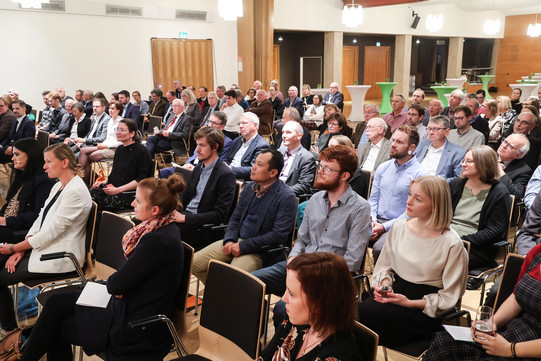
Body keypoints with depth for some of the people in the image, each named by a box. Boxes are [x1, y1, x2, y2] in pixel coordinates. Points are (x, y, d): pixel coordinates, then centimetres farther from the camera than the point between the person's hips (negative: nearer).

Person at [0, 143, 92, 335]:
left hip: (59, 259, -9)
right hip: (43, 246, 9)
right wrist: (20, 250, -1)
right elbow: (41, 219, 10)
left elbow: (51, 232, -22)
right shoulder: (59, 186, 10)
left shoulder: (75, 192, -22)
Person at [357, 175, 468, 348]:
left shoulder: (452, 244, -10)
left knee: (361, 313, -27)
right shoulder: (399, 227, 5)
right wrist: (384, 284, -5)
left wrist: (409, 303, -15)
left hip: (425, 311, -5)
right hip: (395, 293, 5)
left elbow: (449, 298, -6)